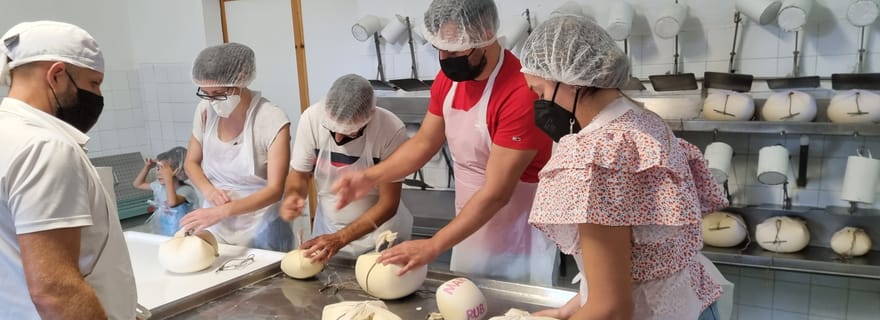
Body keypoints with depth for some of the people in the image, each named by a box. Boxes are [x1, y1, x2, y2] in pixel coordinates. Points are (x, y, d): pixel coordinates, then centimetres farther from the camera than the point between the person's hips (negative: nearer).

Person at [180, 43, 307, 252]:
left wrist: (222, 211, -31)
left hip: (261, 230, -4)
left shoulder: (273, 121, -19)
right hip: (215, 226, 4)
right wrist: (208, 190, -11)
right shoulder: (205, 111, -4)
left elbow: (275, 190, -20)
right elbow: (191, 162, 10)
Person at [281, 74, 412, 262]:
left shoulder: (392, 130, -26)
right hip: (328, 231, 2)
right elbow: (299, 174, -4)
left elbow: (388, 204, -20)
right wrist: (293, 195, -26)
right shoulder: (312, 118, -20)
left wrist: (339, 239, -26)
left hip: (380, 234, -2)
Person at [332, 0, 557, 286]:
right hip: (470, 227, 7)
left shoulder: (520, 93, -27)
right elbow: (424, 142, 6)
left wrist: (433, 246, -26)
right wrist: (371, 176, -9)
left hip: (518, 241, -6)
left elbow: (496, 193, -26)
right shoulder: (448, 78, -4)